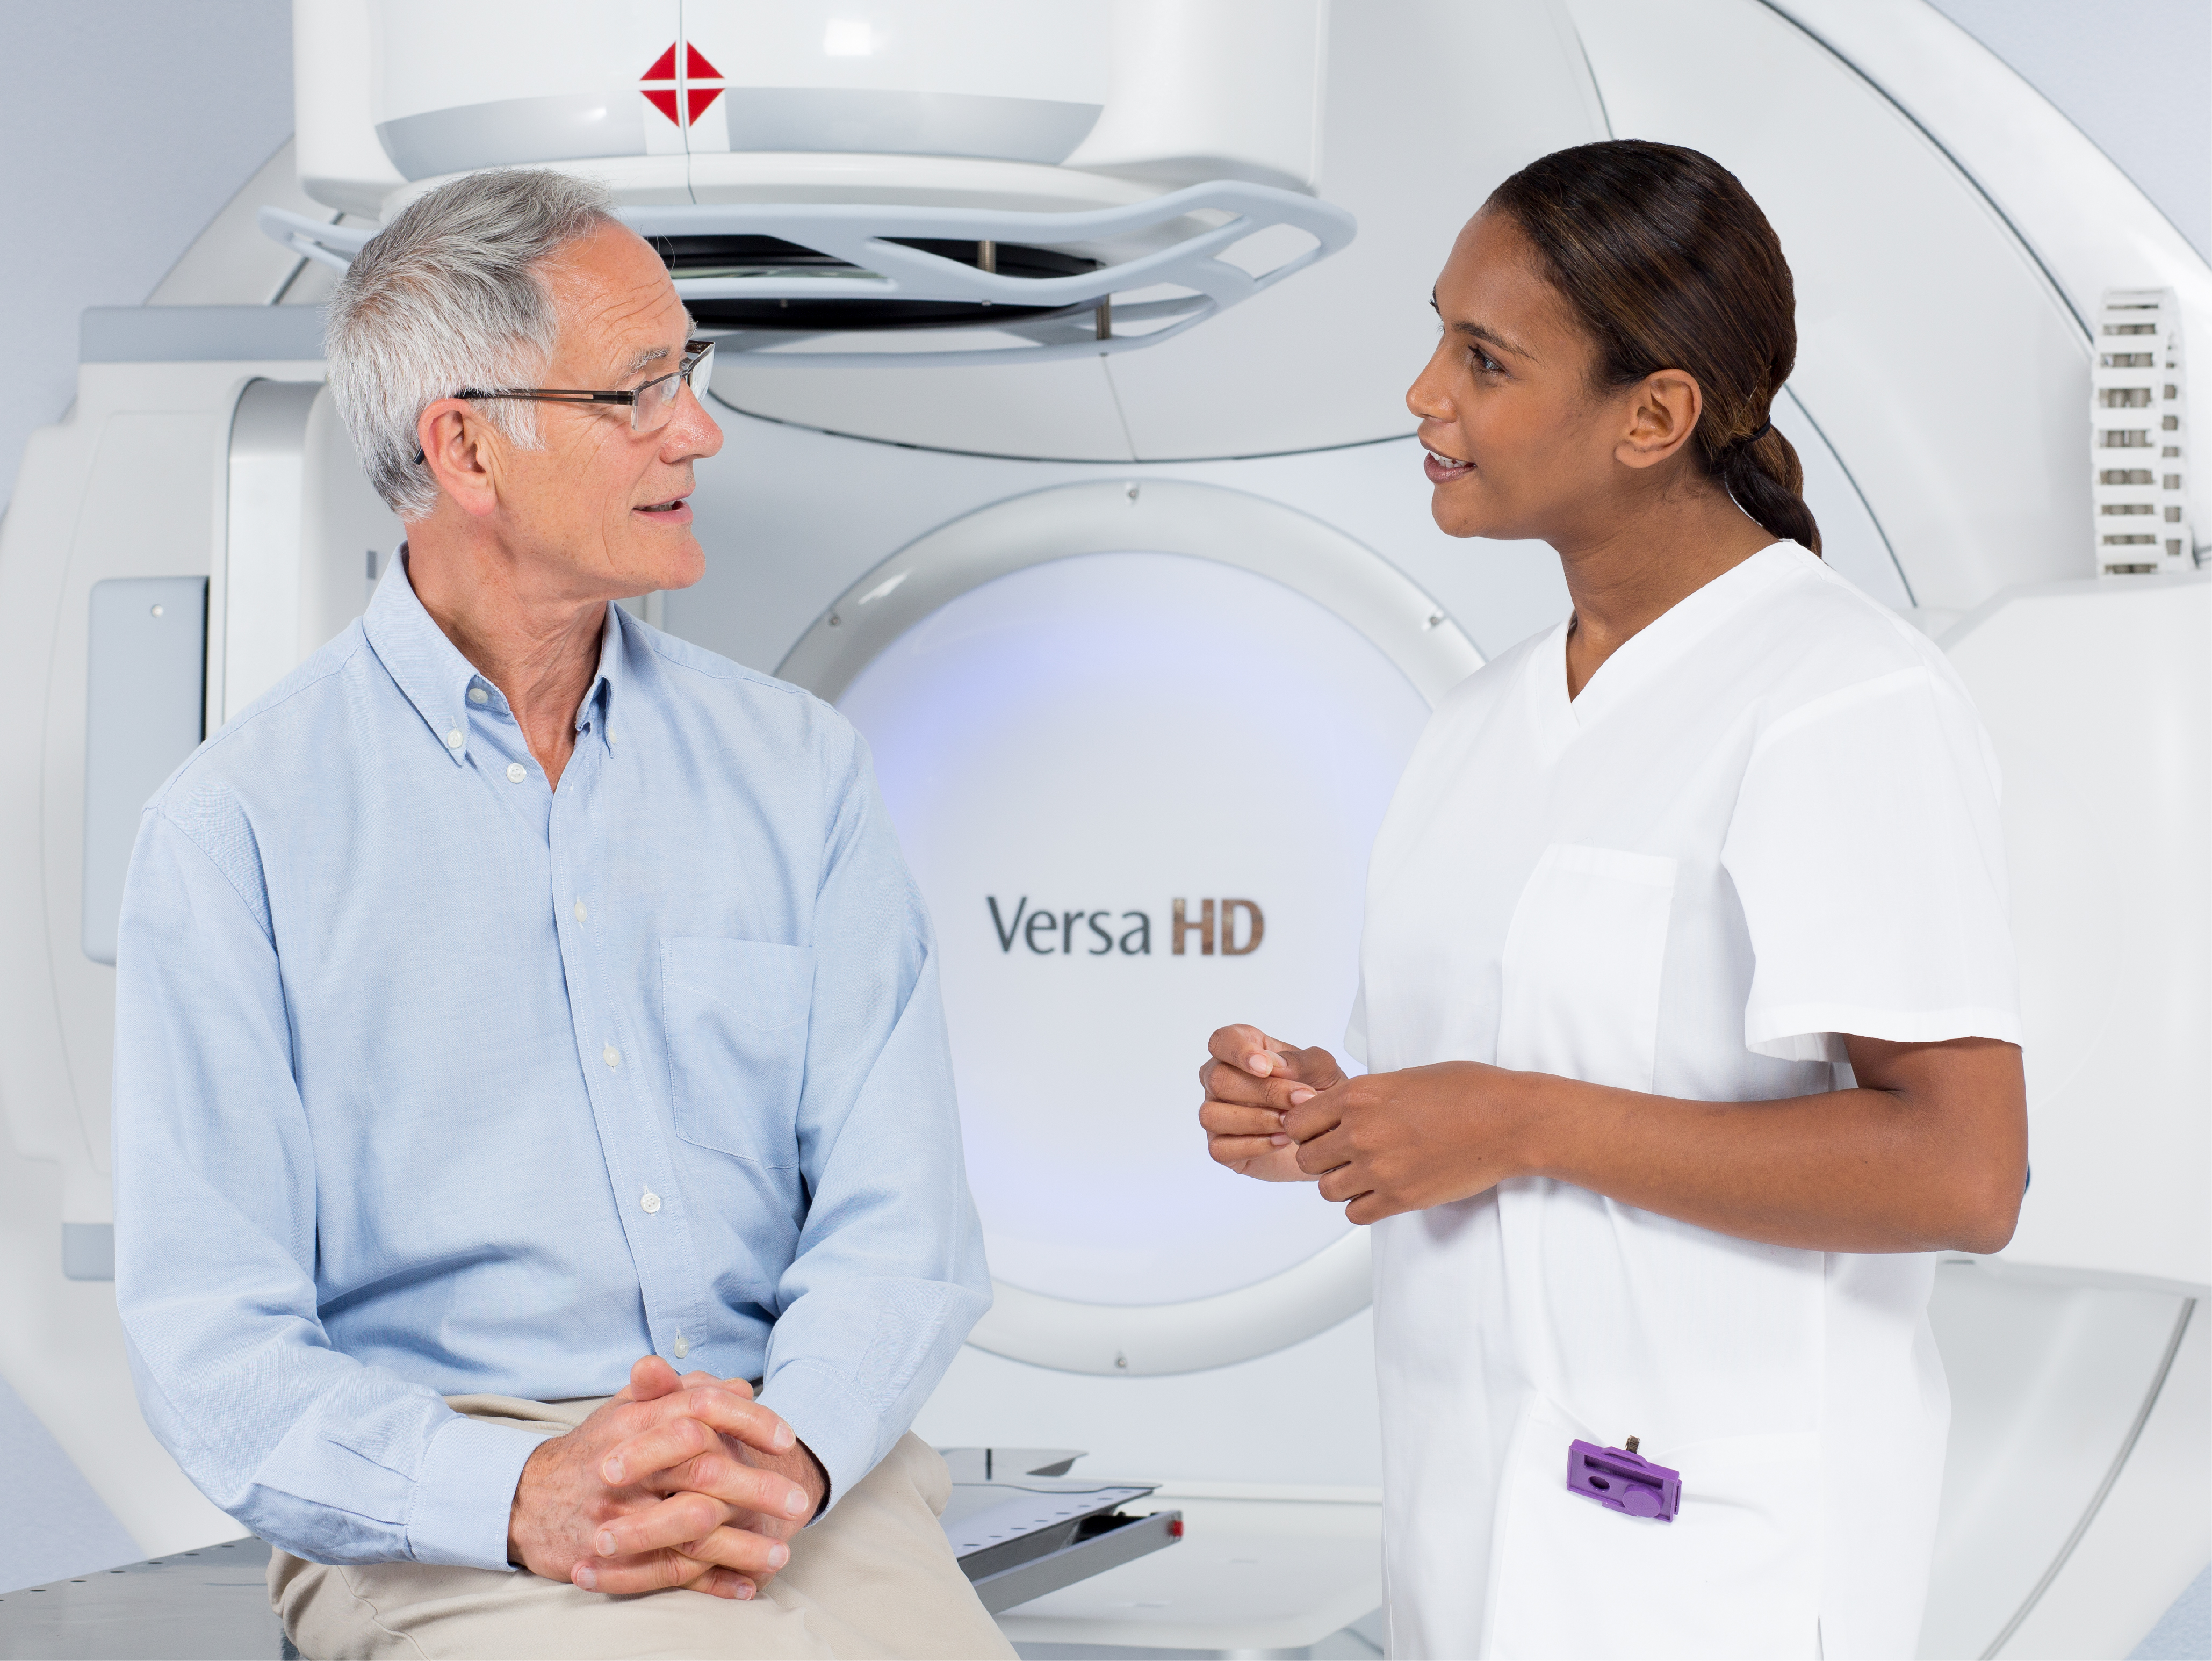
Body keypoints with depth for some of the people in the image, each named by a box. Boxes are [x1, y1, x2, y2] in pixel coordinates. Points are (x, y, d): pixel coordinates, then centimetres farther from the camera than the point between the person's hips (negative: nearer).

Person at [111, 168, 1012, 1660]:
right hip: (438, 1515, -3)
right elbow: (216, 1347, -4)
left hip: (804, 1478, 4)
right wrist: (526, 1495, -20)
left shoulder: (793, 767, 11)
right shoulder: (244, 829, 1)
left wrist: (786, 1451, -16)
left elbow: (898, 1219, 4)